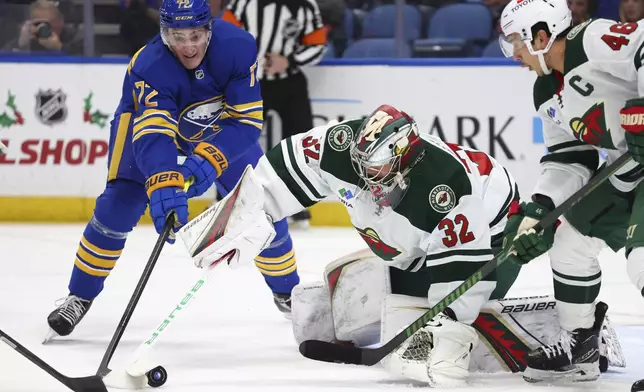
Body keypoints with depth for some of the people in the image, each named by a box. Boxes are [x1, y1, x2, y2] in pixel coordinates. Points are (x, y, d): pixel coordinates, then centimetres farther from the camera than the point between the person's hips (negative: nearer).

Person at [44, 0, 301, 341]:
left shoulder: (238, 47, -34)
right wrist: (163, 185, -67)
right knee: (120, 204, -16)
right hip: (150, 119, -2)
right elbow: (153, 134, -50)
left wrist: (209, 159, -48)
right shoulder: (149, 66, -39)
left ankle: (286, 290, 20)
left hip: (219, 128, 2)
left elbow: (247, 119, -32)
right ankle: (80, 296, -2)